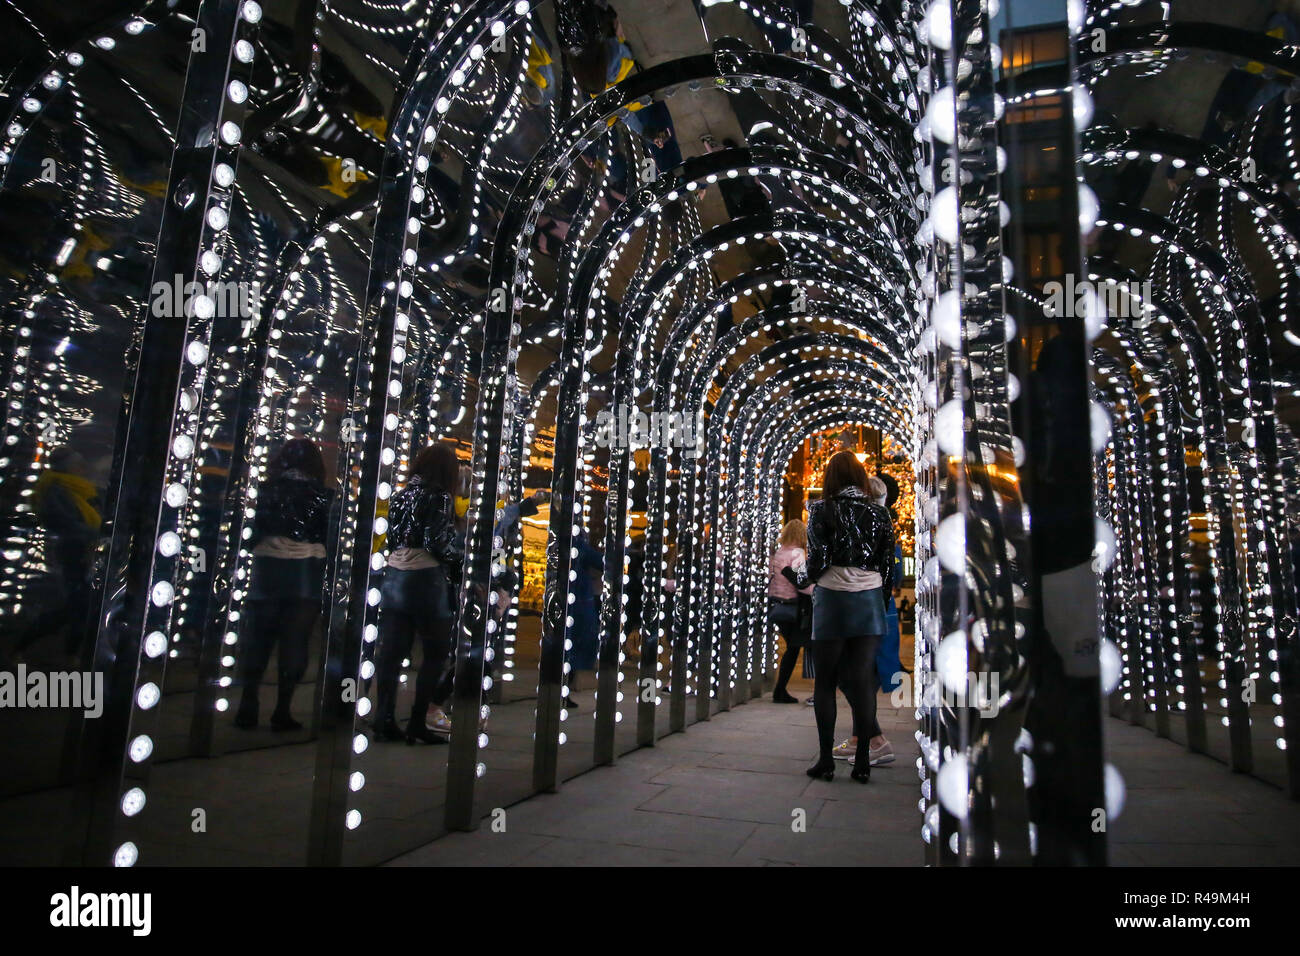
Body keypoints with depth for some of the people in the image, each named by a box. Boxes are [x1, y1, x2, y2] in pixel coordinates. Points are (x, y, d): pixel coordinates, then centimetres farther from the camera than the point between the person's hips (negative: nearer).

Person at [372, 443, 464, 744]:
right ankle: (418, 724, 2)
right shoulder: (439, 497, -8)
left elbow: (391, 537, 13)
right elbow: (442, 543, -14)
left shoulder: (401, 495, 12)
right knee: (437, 653, 2)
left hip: (394, 576, 7)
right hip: (426, 579, -7)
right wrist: (462, 553, 1)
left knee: (392, 652, 7)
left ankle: (384, 720, 10)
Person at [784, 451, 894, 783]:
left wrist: (797, 578, 9)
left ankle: (826, 759, 10)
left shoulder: (822, 510, -4)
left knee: (825, 682, 6)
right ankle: (862, 761, 9)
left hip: (832, 601, -3)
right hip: (870, 602, 3)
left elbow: (818, 563, -9)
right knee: (861, 680, 6)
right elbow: (887, 567, 7)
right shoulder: (879, 513, 6)